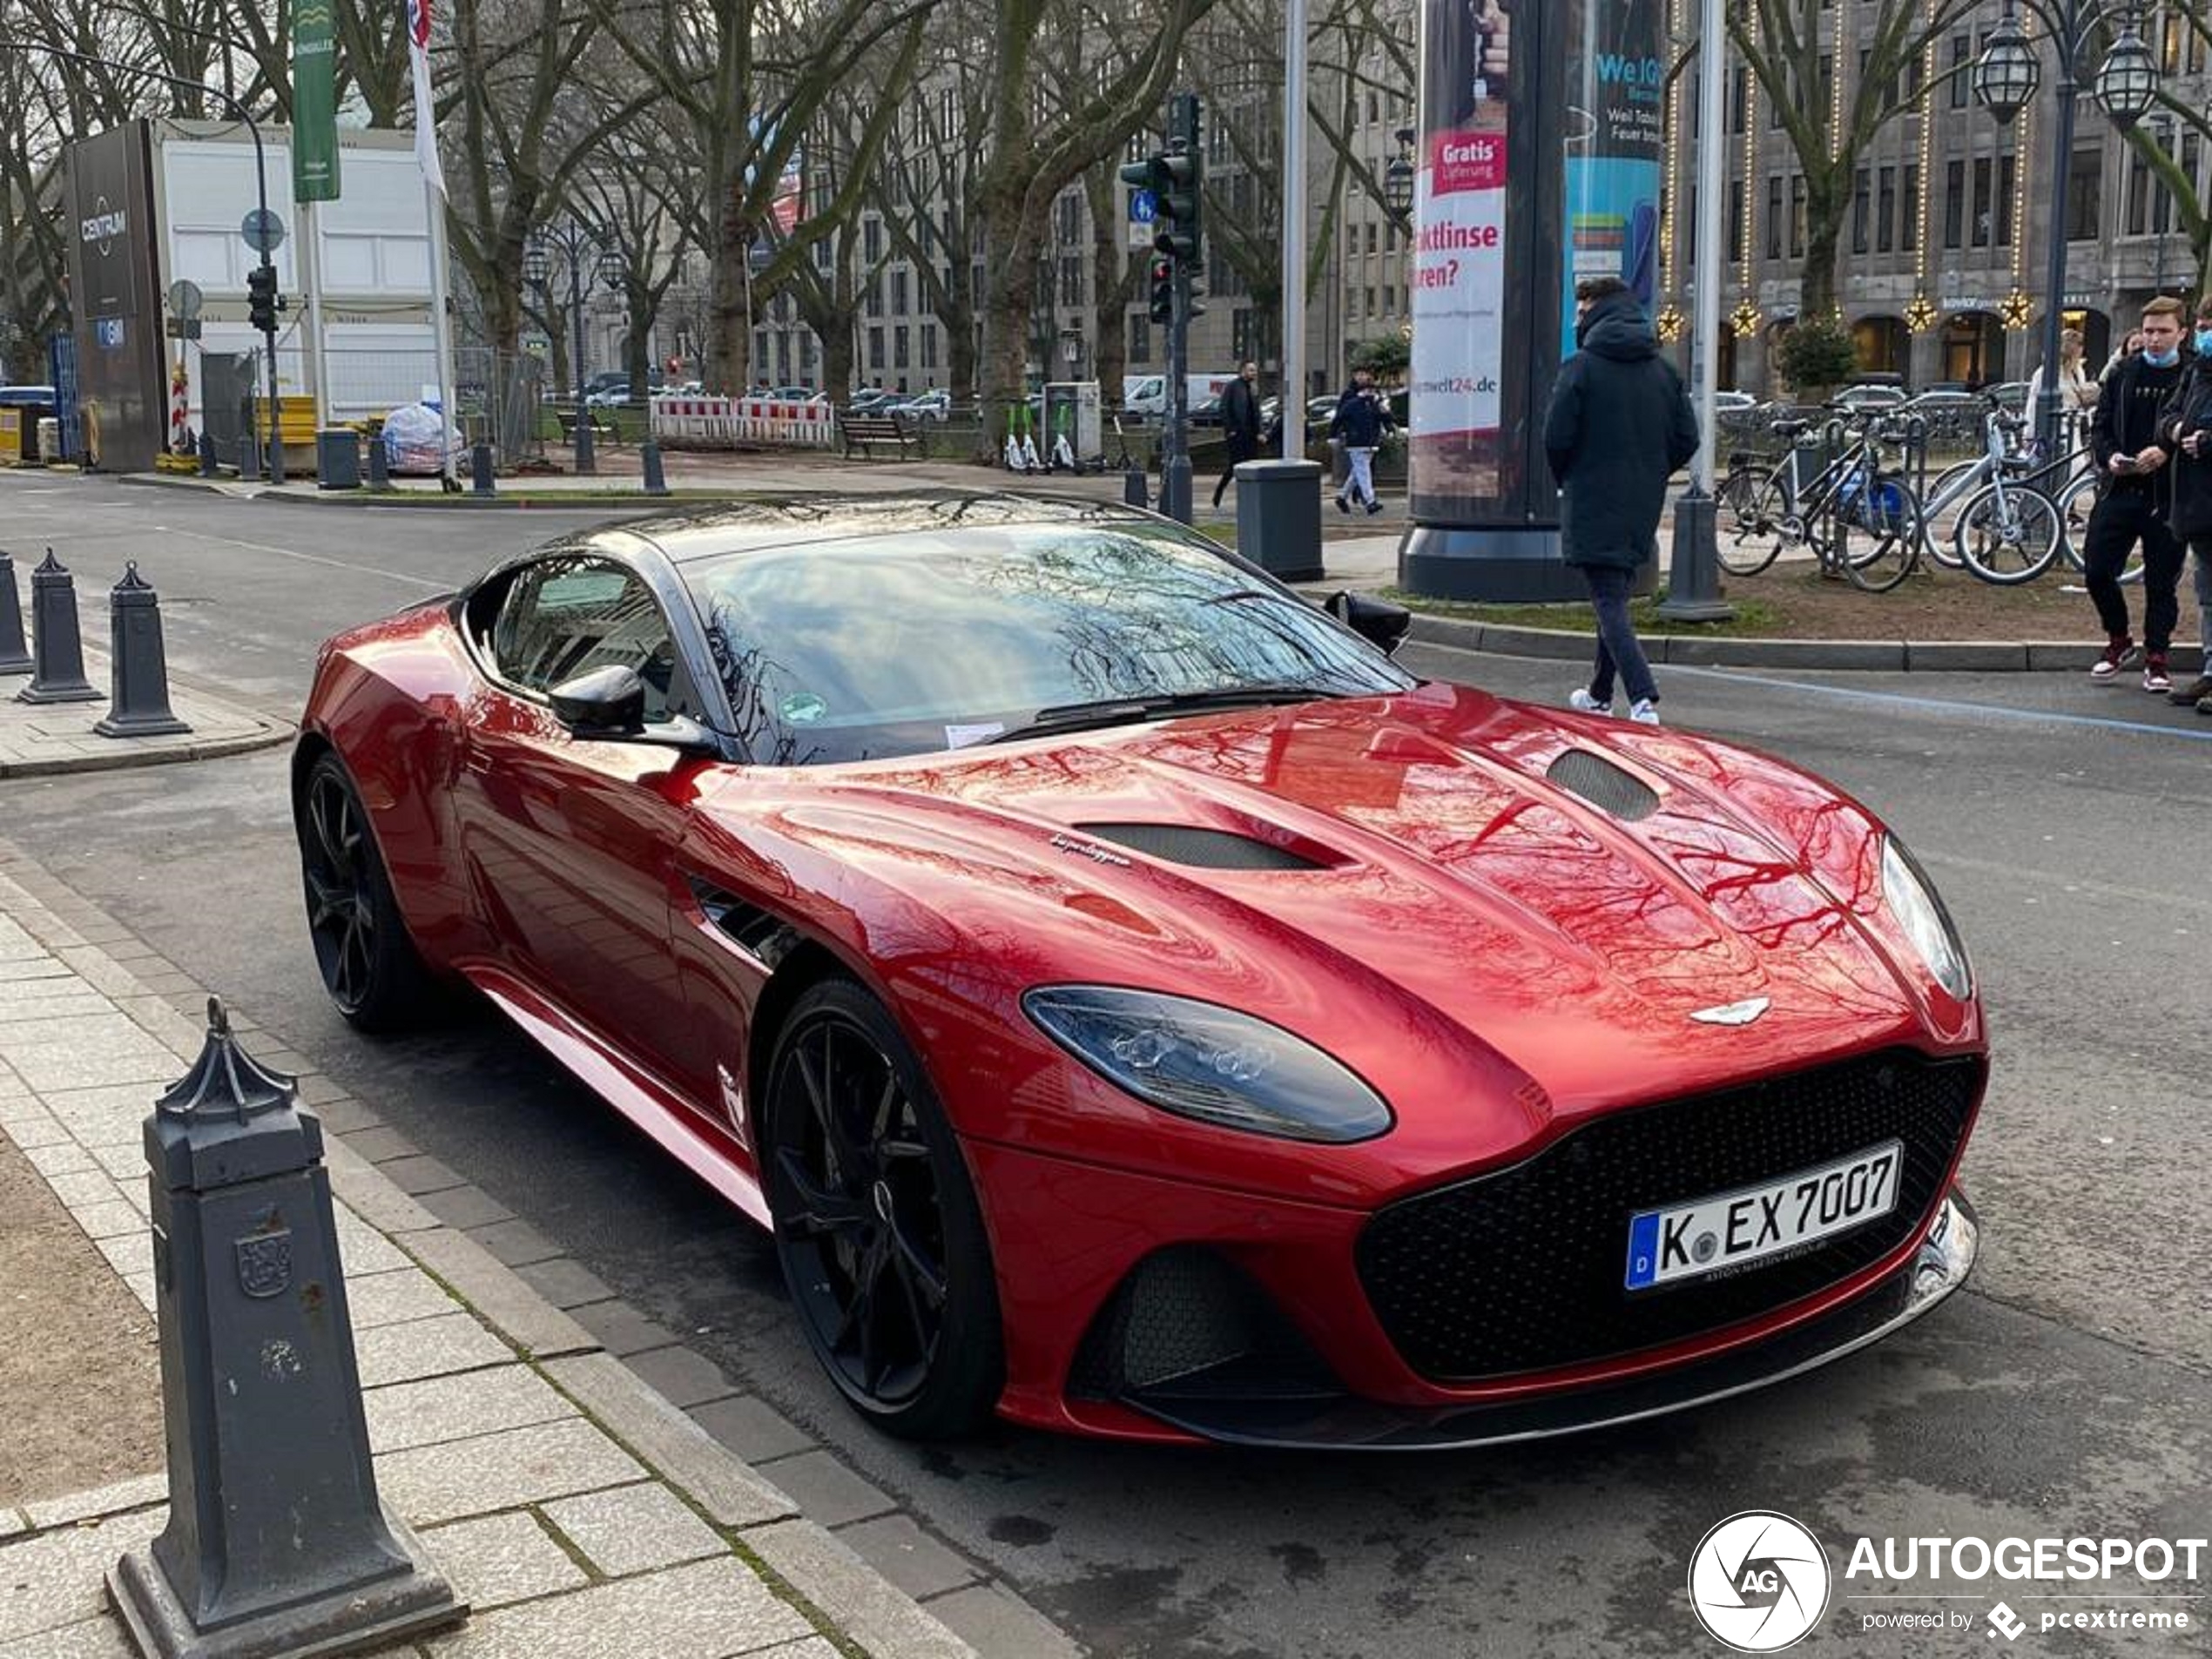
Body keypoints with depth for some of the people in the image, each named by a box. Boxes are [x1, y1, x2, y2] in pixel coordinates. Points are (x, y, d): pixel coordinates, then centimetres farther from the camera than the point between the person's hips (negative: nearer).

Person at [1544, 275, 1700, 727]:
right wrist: (1650, 477, 16)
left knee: (1609, 603, -7)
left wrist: (1566, 480, 6)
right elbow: (1687, 439, 5)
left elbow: (1556, 438, -13)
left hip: (1592, 505, -6)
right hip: (1643, 508, 6)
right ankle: (1600, 694, 31)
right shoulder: (1663, 369, 7)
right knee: (1615, 597, 19)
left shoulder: (1581, 367, -10)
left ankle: (1643, 701, -21)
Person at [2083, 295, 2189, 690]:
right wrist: (2110, 456, -9)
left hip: (2166, 496, -3)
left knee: (2161, 582, 4)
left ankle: (2156, 660, 17)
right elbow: (2100, 428, 11)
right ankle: (2119, 641, 23)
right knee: (2096, 571, 0)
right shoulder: (2124, 374, 10)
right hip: (2119, 490, 3)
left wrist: (2165, 453, -20)